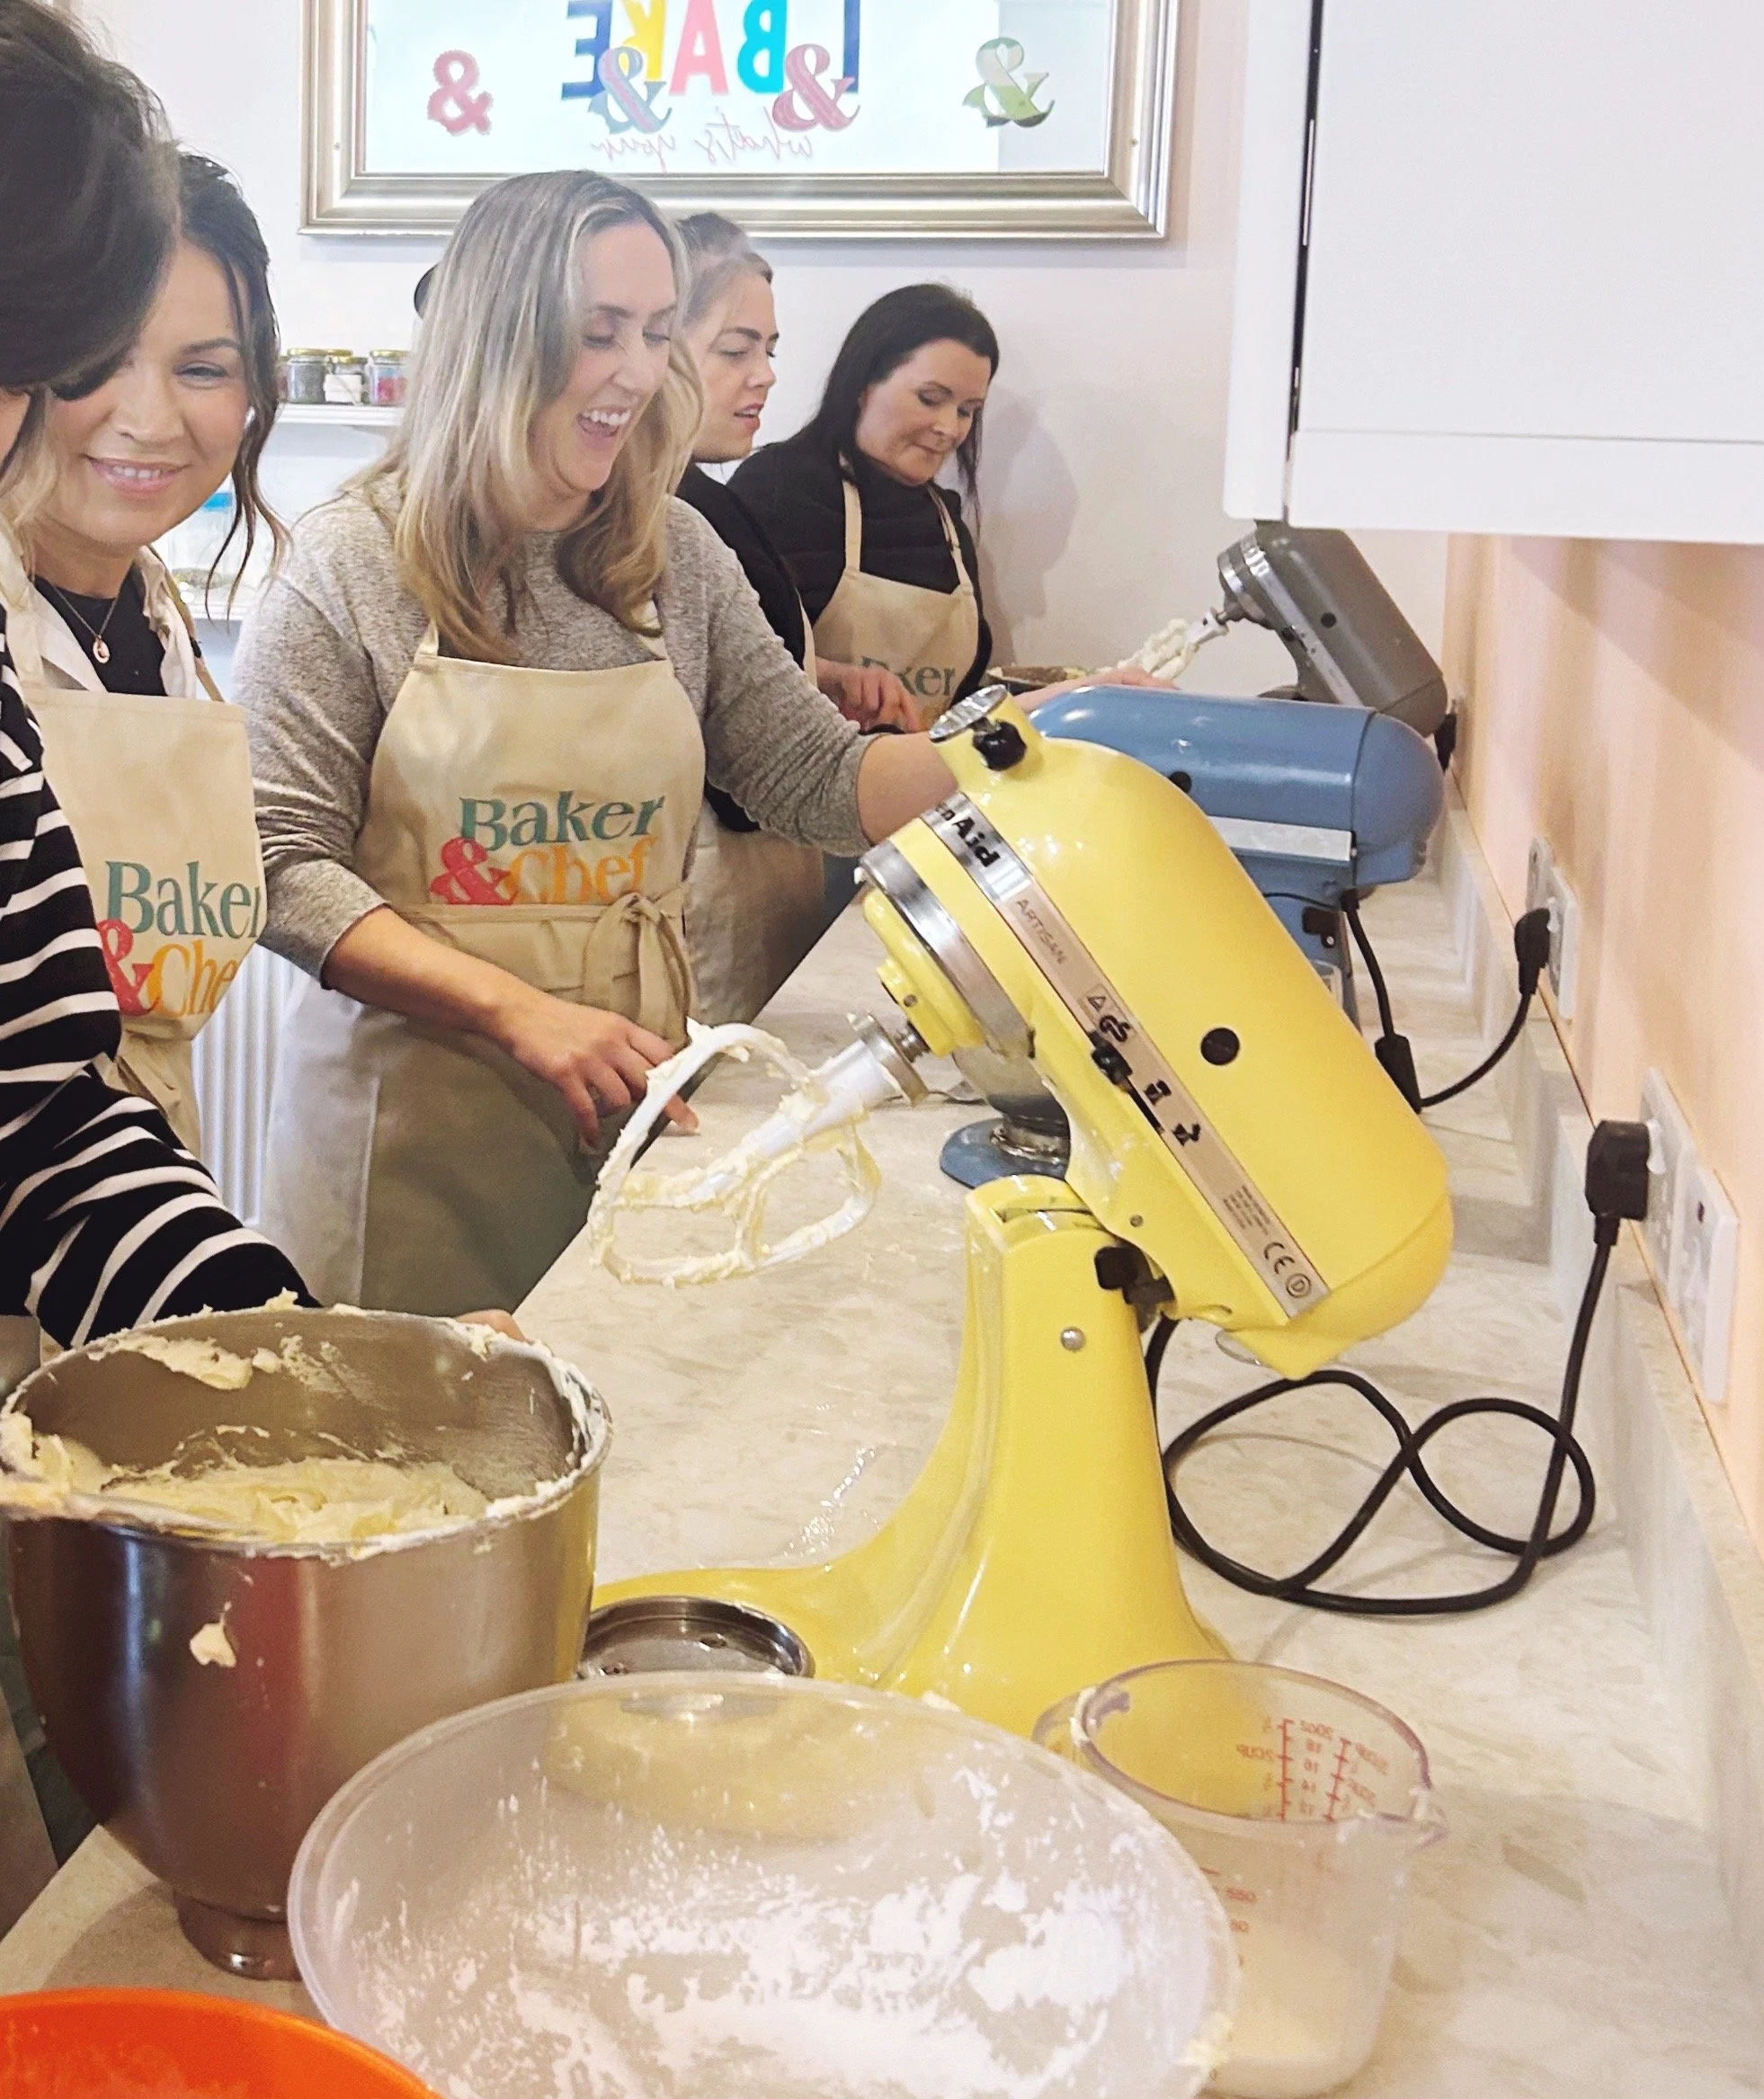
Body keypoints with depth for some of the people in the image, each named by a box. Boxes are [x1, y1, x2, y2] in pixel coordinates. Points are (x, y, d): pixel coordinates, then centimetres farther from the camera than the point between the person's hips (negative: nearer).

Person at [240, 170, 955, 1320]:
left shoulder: (679, 557, 5)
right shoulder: (351, 566, -7)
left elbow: (819, 779, 6)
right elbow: (287, 865, -10)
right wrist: (519, 1010, -19)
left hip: (630, 1088, 4)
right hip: (417, 1107, -3)